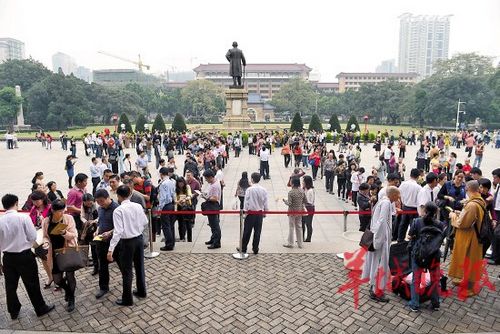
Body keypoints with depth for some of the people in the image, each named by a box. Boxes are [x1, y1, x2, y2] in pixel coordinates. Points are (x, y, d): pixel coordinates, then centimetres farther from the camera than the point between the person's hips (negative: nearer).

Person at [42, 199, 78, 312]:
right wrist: (46, 243, -13)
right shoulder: (46, 221, -5)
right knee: (57, 279, 8)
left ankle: (71, 299, 26)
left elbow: (74, 235, -11)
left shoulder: (68, 218, -12)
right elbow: (45, 236, 8)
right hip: (55, 254, 3)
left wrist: (64, 232, -30)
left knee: (70, 276, 3)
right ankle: (67, 289, 43)